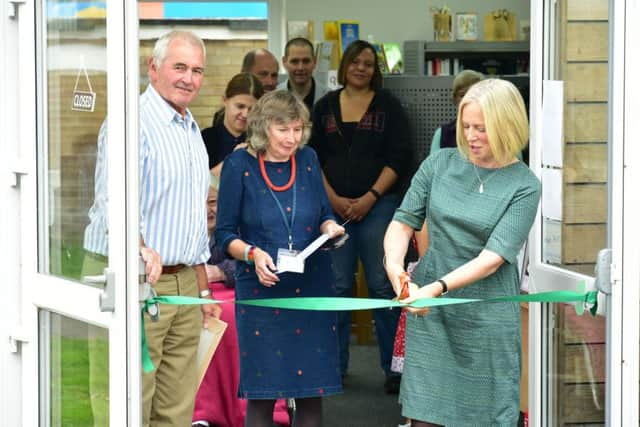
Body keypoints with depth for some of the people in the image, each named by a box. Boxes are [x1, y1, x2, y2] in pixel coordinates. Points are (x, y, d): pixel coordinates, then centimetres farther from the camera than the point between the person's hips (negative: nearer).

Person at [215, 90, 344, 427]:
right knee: (262, 394, -2)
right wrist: (253, 254, -19)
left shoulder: (308, 160, 6)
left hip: (312, 287, 3)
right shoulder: (239, 165, -4)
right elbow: (225, 234, -2)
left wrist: (330, 227, -7)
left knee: (312, 392, 5)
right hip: (261, 289, -3)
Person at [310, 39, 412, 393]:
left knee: (382, 285, -5)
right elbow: (313, 157, 8)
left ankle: (394, 367, 0)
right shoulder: (325, 107, 12)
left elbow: (399, 158, -1)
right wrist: (333, 198, -5)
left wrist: (370, 198, -10)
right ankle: (335, 364, 10)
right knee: (336, 286, 2)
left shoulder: (388, 106, 5)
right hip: (334, 205, 2)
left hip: (378, 204, -2)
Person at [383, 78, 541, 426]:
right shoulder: (440, 164, 4)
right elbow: (402, 222, 6)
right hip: (429, 311, 2)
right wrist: (394, 265, -15)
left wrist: (437, 287, -26)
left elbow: (493, 258, -14)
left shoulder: (524, 186, -6)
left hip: (487, 316, -2)